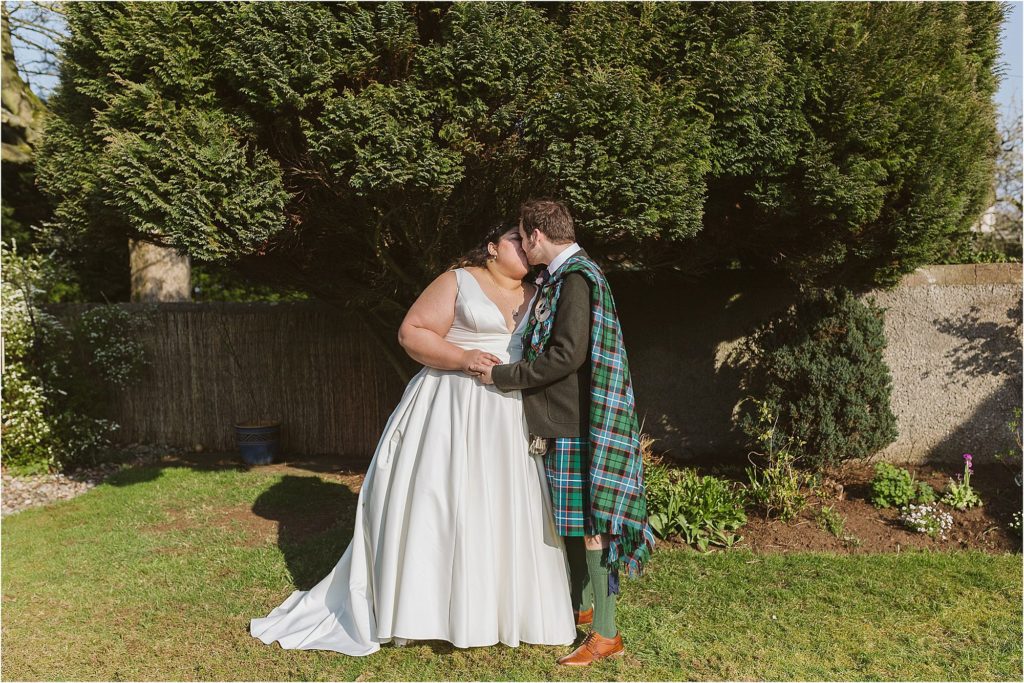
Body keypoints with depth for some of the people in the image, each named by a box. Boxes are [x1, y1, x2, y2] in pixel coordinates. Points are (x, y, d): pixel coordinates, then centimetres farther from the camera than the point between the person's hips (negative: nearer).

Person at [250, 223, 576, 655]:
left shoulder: (537, 297, 14)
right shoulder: (459, 281, -1)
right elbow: (411, 333, -6)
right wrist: (462, 357, -18)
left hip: (510, 422, 5)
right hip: (451, 410, -4)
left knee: (503, 511, 6)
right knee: (431, 502, -2)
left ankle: (498, 609, 19)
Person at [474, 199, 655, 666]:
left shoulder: (576, 278, -15)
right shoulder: (559, 278, 15)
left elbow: (567, 355, -23)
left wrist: (502, 376, -14)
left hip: (578, 422, -10)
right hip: (559, 420, 10)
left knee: (588, 522, -4)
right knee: (570, 519, 18)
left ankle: (606, 634, 6)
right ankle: (583, 606, 34)